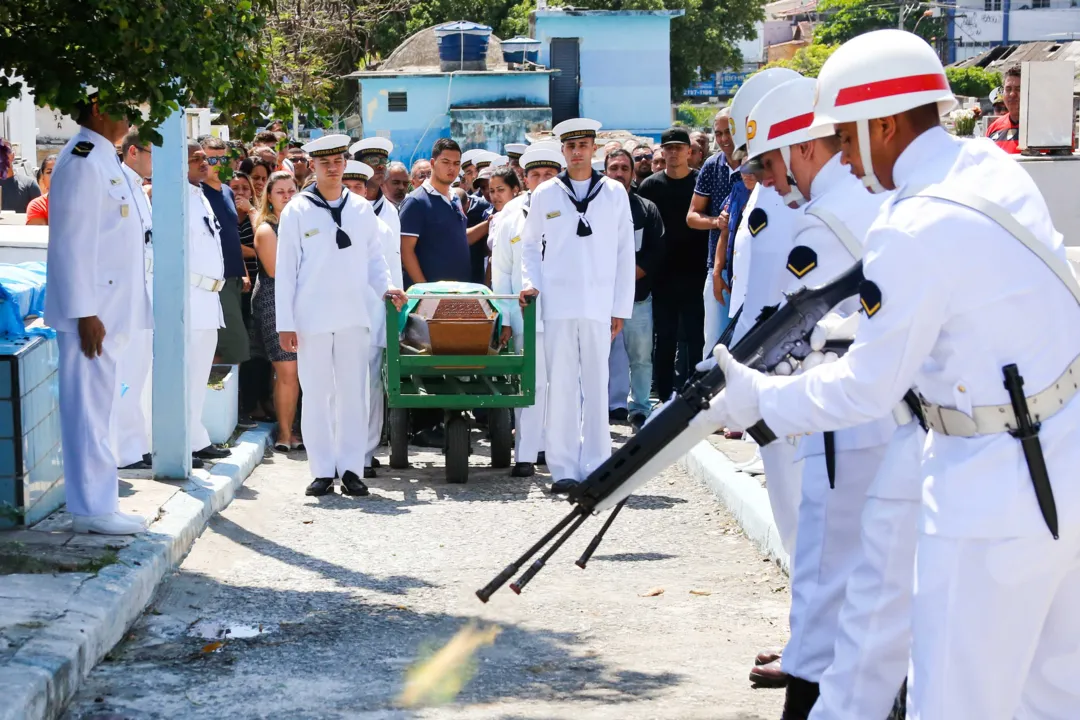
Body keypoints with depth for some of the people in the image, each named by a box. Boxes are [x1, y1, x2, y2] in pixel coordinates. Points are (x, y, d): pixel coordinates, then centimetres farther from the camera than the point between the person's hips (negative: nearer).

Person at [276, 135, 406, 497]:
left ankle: (351, 469, 6)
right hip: (312, 317, -2)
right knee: (317, 395, 0)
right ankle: (322, 471, 6)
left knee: (353, 393, 0)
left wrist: (385, 288, -7)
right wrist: (285, 323, -5)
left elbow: (374, 258, 15)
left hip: (353, 316, 2)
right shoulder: (297, 211, 3)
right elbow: (285, 270, 1)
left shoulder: (362, 209, 11)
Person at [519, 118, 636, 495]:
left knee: (597, 384, 1)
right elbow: (530, 244, 15)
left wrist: (621, 307, 4)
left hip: (599, 304, 0)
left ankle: (596, 467, 6)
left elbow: (625, 252, 8)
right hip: (557, 303, 0)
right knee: (561, 384, -2)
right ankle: (564, 468, 2)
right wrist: (531, 283, -2)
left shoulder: (614, 192, 8)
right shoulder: (545, 194, 8)